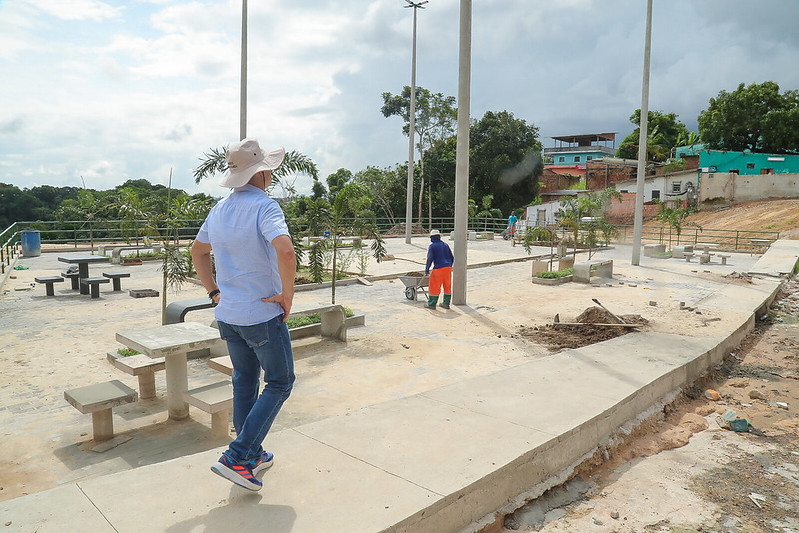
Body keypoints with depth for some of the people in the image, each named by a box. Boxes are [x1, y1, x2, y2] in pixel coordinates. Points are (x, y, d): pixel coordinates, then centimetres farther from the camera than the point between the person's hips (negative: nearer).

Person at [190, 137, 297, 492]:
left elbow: (198, 251, 20)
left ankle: (253, 456, 31)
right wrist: (287, 294, -20)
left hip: (228, 315, 8)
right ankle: (237, 458, 3)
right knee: (280, 383, 8)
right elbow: (286, 252, -34)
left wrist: (214, 292, 19)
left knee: (244, 382, 20)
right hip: (263, 315, -8)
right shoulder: (264, 206, -18)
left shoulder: (219, 210, 8)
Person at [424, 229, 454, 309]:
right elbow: (451, 257, 15)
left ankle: (431, 304, 8)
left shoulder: (432, 246, -3)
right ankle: (446, 303, 19)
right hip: (448, 268, 6)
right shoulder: (445, 245, 13)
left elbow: (430, 259, -11)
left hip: (438, 269, -6)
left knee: (435, 286, 3)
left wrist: (427, 269, -3)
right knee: (447, 286, 13)